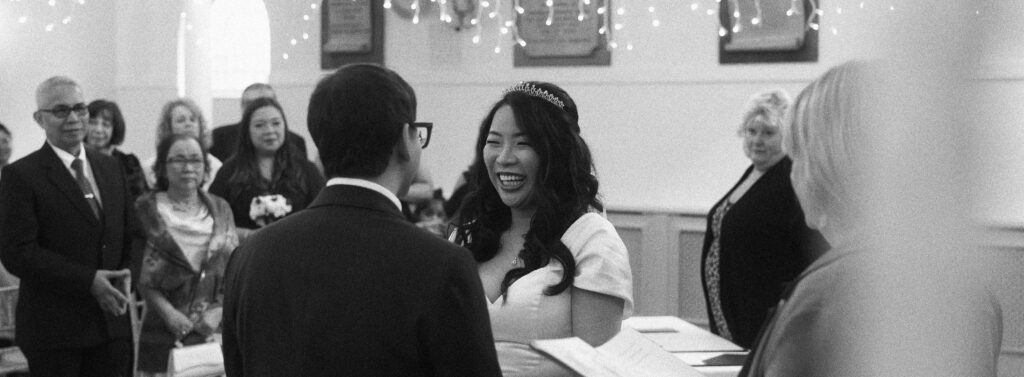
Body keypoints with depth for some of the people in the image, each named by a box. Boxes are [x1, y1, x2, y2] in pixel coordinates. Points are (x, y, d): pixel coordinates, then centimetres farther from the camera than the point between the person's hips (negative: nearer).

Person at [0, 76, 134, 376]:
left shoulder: (110, 168, 14)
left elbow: (130, 235, 21)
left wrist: (126, 275, -1)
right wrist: (88, 281, -19)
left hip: (112, 321, 5)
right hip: (53, 328, -5)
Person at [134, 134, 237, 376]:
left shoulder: (221, 209, 11)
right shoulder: (147, 210, 0)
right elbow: (140, 272, -3)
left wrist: (219, 311, -4)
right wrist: (168, 312, -13)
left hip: (214, 329, 2)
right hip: (163, 332, -2)